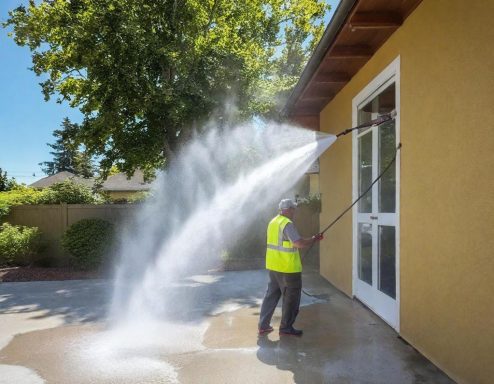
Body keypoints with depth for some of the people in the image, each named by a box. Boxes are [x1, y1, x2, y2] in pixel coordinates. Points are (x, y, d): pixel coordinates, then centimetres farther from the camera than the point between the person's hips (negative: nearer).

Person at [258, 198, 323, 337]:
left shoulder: (273, 222, 11)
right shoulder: (287, 224, -18)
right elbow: (300, 243, -25)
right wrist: (314, 238, -10)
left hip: (273, 266, 9)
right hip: (287, 268, -9)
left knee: (271, 294, 16)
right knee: (291, 298, 6)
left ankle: (263, 325, 21)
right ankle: (286, 327, 15)